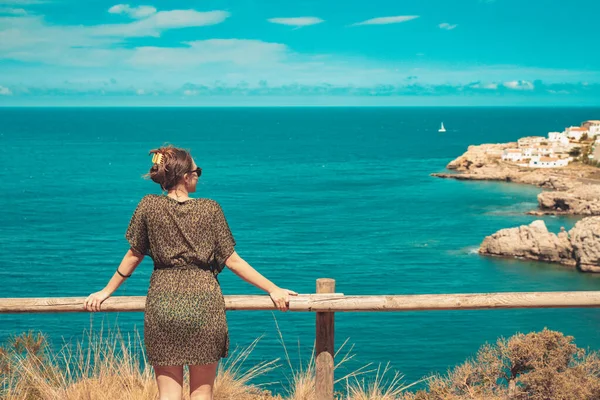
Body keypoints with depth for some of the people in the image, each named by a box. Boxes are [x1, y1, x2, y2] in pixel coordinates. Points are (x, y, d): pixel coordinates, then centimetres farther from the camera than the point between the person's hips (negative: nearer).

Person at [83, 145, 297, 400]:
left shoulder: (149, 206, -1)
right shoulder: (210, 209, -3)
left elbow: (134, 255, 6)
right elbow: (231, 260, -3)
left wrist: (107, 291, 19)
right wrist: (272, 289, 3)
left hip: (163, 303, 1)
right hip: (204, 302, -1)